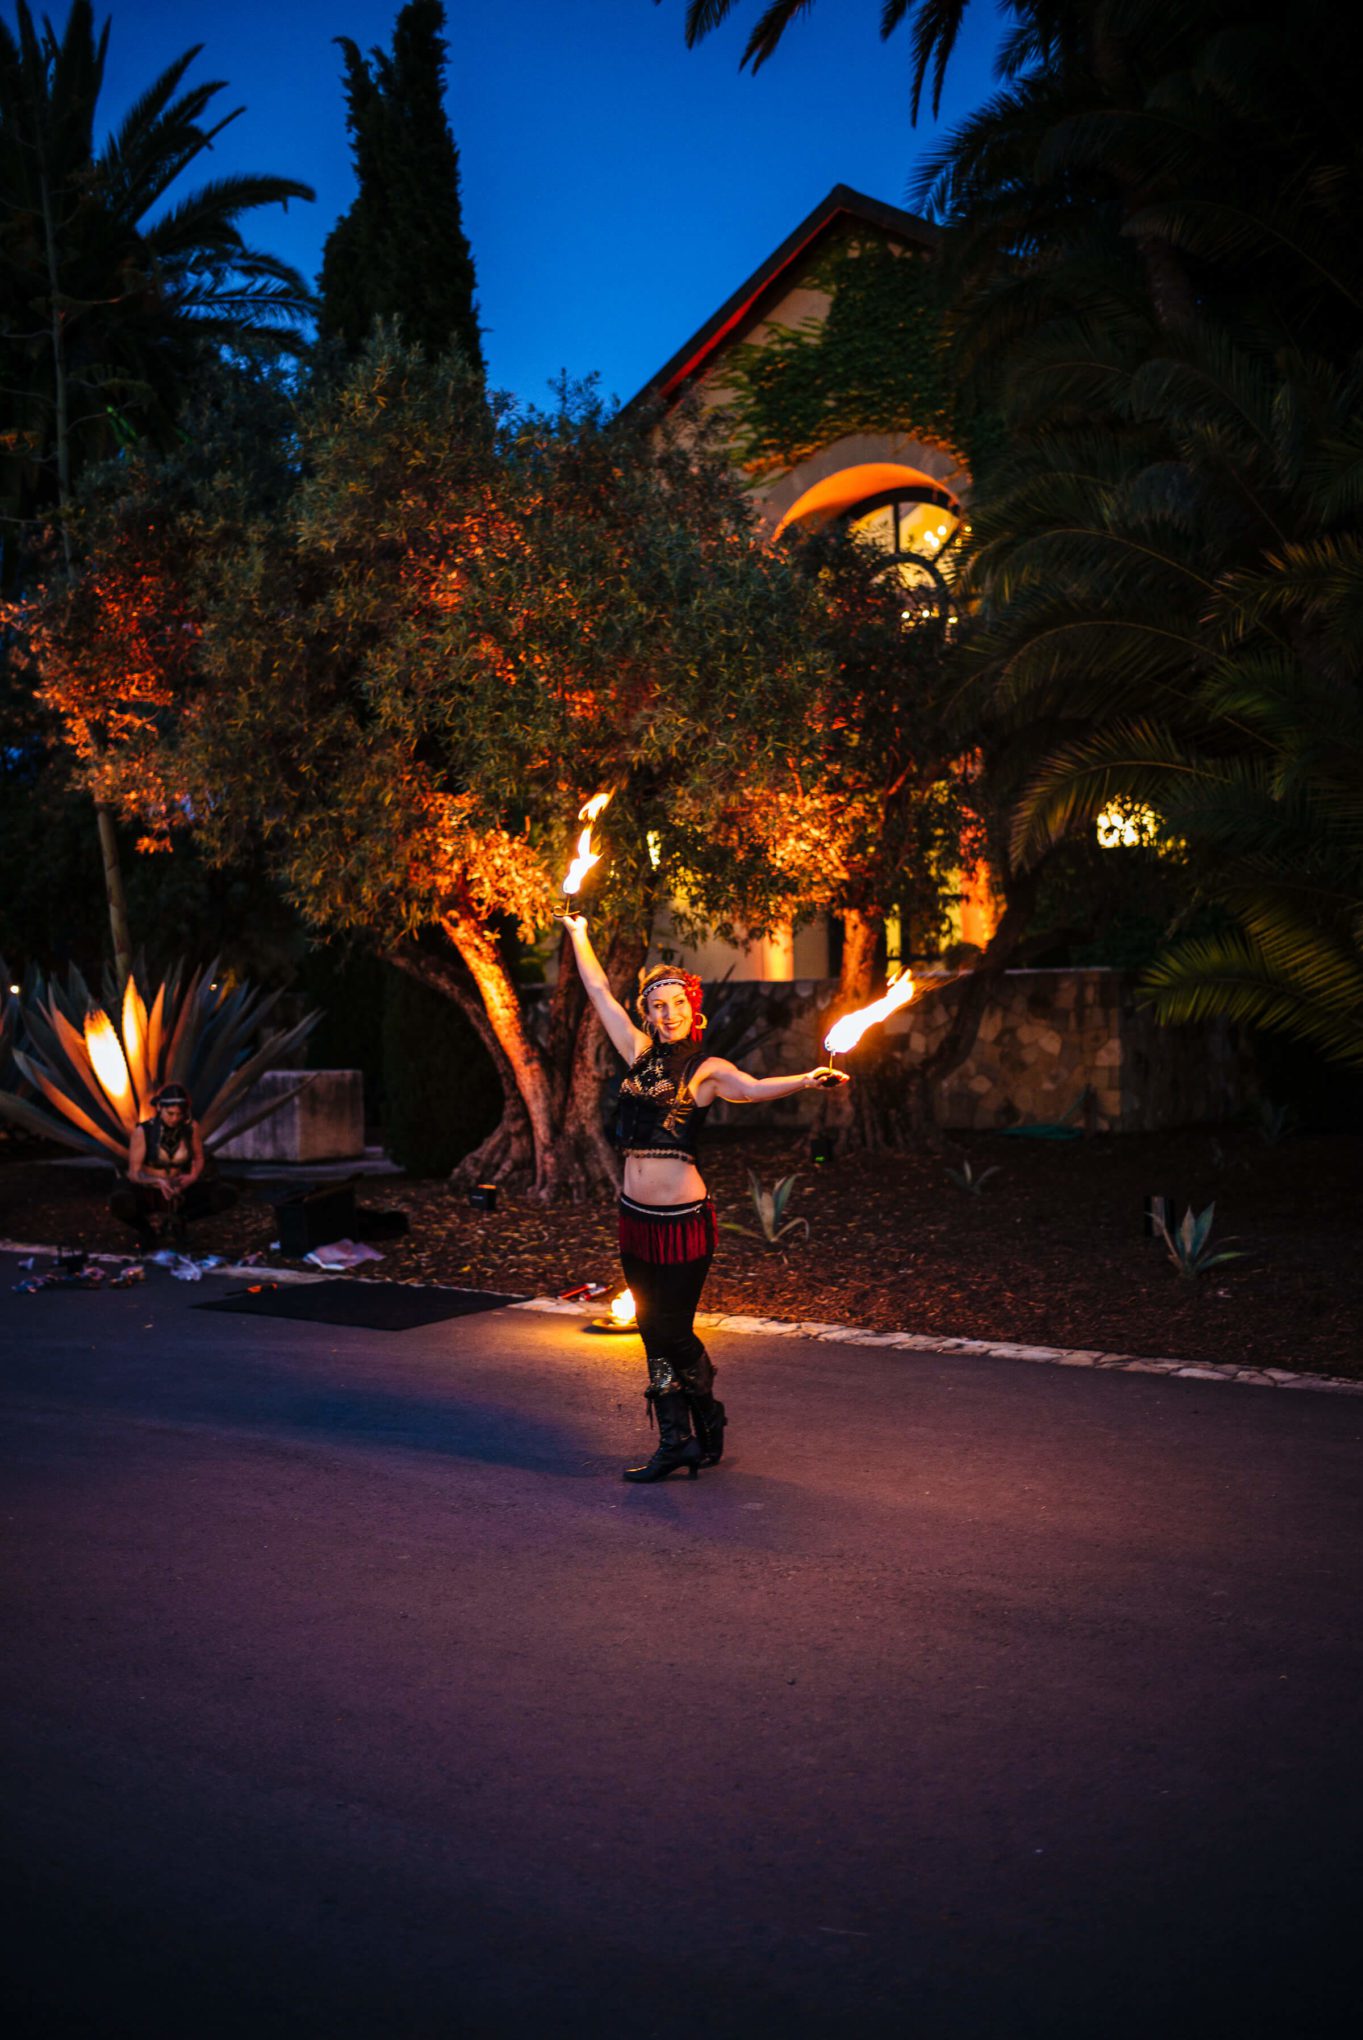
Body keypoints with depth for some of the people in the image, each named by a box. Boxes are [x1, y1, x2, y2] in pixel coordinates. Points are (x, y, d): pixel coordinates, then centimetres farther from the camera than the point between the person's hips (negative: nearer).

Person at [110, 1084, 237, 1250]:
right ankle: (146, 1226, -4)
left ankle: (177, 1219, 2)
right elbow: (134, 1174, -18)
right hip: (147, 1192, -3)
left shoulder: (191, 1126, -12)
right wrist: (159, 1182, -38)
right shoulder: (143, 1131, -20)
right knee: (120, 1203, -41)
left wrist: (193, 1177, -18)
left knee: (227, 1196, -22)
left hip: (179, 1192, 3)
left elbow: (199, 1158, 4)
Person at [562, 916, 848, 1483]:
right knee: (655, 1333, 10)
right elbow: (600, 993, 20)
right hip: (636, 1217, 6)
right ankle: (675, 1442, 19)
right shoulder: (640, 1054, 11)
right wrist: (578, 935, 27)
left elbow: (752, 1089, -22)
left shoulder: (706, 1069, -3)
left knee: (673, 1333, -2)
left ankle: (708, 1429, 17)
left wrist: (805, 1080, -40)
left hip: (683, 1218, -6)